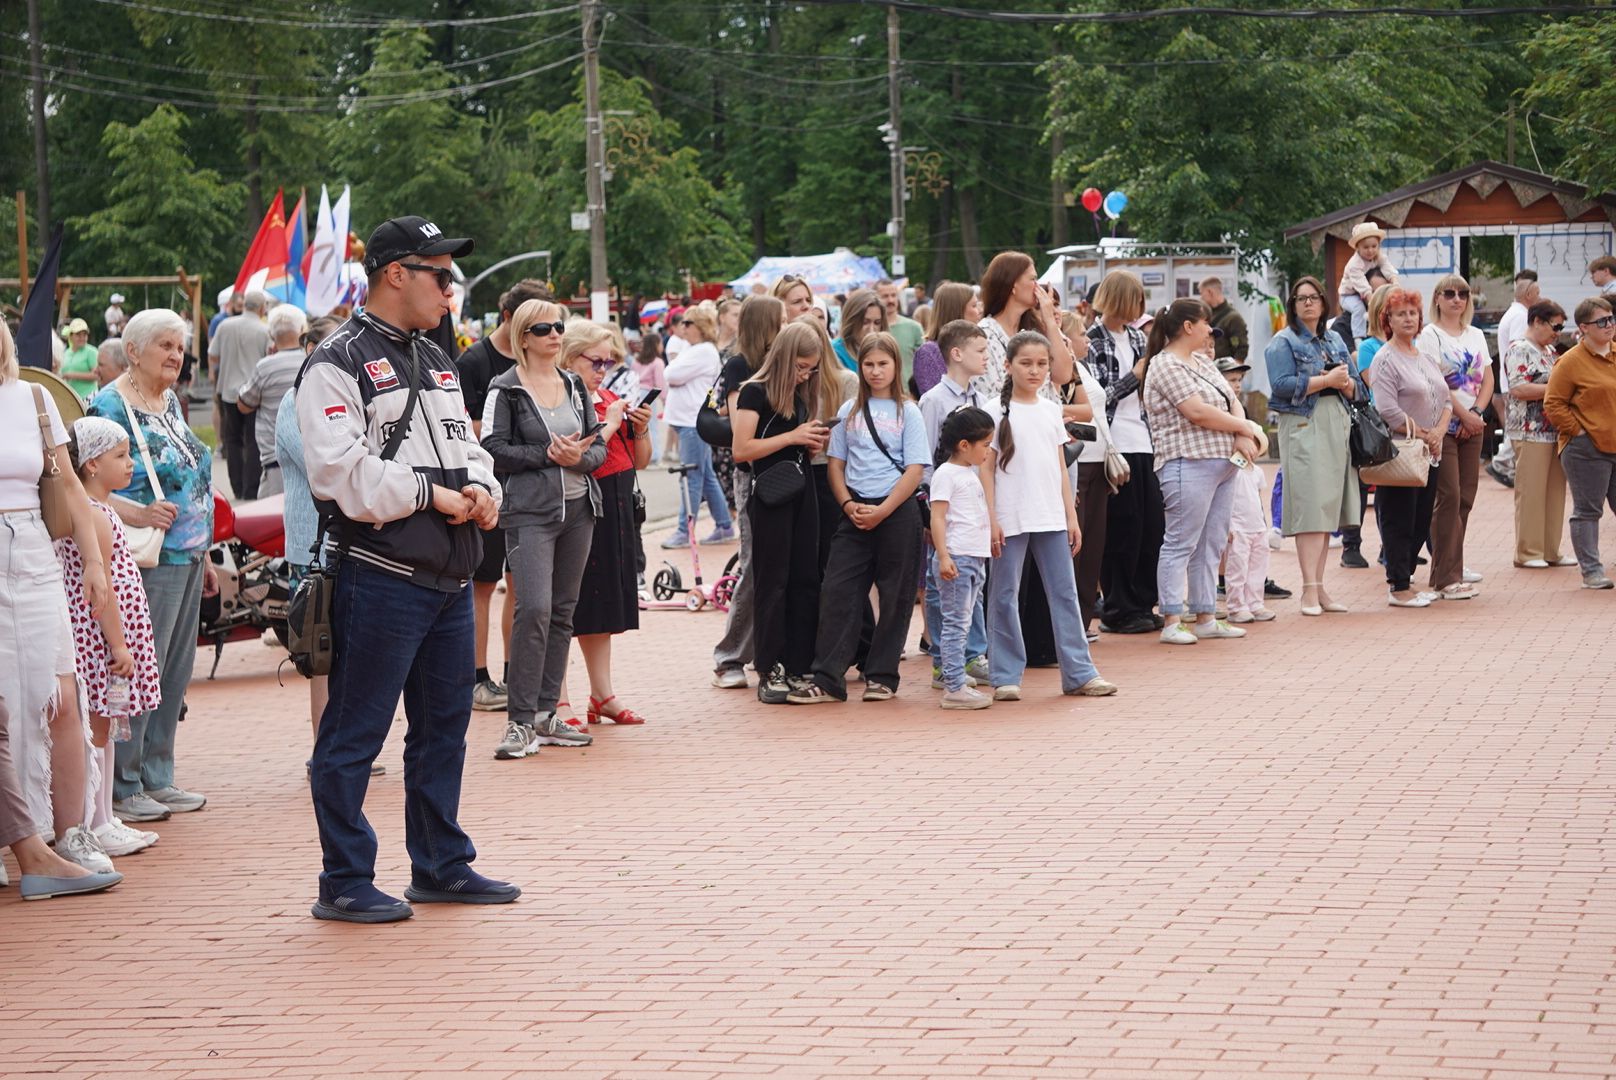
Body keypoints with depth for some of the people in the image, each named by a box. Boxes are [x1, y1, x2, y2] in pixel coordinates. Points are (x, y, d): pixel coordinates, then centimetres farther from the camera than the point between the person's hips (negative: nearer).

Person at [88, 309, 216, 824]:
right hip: (148, 561, -9)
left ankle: (158, 778, 20)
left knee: (176, 671, 12)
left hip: (187, 558, 9)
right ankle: (122, 788, -1)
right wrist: (137, 515, -33)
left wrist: (204, 557, 24)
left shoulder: (171, 402, 15)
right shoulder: (110, 407, -11)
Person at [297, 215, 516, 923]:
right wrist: (430, 495, -16)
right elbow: (340, 470, -20)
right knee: (354, 732, -2)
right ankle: (345, 884, 4)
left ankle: (442, 865, 28)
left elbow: (464, 443, 23)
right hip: (381, 577, -9)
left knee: (444, 724, 16)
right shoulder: (338, 363, -10)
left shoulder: (434, 360, 18)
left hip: (449, 573, 9)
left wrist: (481, 489, 1)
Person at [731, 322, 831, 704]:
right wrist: (792, 437, -18)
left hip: (802, 494, 7)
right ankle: (770, 673, 1)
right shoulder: (755, 392, -8)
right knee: (772, 584, -3)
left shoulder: (801, 395, 13)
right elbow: (742, 449, -17)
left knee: (805, 581, 6)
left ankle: (799, 669, 11)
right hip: (771, 496, -7)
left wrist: (815, 442, 2)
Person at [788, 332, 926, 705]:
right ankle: (826, 679, -4)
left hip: (897, 510, -3)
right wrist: (848, 504, -5)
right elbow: (836, 464, 11)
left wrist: (882, 511, -14)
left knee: (894, 596, 3)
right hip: (855, 512, 3)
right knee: (837, 591, -4)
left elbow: (914, 471, -6)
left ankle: (882, 675, 13)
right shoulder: (849, 411, 10)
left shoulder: (907, 412, 0)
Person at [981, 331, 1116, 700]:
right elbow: (986, 468, -5)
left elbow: (1060, 468, 13)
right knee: (1005, 597, 1)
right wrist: (991, 520, -11)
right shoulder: (997, 411, -4)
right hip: (1011, 519, -4)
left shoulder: (1051, 410, 10)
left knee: (1064, 593, 5)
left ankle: (1078, 672, 8)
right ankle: (1006, 676, 8)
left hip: (1051, 518, 4)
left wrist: (1071, 516, 9)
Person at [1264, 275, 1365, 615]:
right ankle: (1309, 590, -15)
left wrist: (1346, 383, -6)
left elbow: (1357, 388, 17)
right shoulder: (1283, 342, 1)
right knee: (1310, 507, -13)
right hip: (1303, 428, -6)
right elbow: (1283, 385, -14)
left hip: (1337, 428, 6)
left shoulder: (1335, 341, 19)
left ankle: (1319, 588, 9)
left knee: (1328, 509, 6)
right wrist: (1326, 380, -13)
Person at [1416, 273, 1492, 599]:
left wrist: (1477, 413, -5)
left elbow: (1487, 379, 11)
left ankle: (1452, 565, 17)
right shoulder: (1431, 335, -4)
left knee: (1465, 497, 7)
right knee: (1449, 497, -10)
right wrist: (1464, 414, -15)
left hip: (1472, 426, 6)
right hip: (1443, 425, -6)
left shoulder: (1476, 336, 15)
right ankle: (1446, 578, -9)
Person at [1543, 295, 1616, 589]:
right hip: (1586, 450, -5)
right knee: (1588, 511, 0)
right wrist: (1578, 431, -11)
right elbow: (1553, 405, -8)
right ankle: (1591, 571, 4)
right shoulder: (1571, 361, -8)